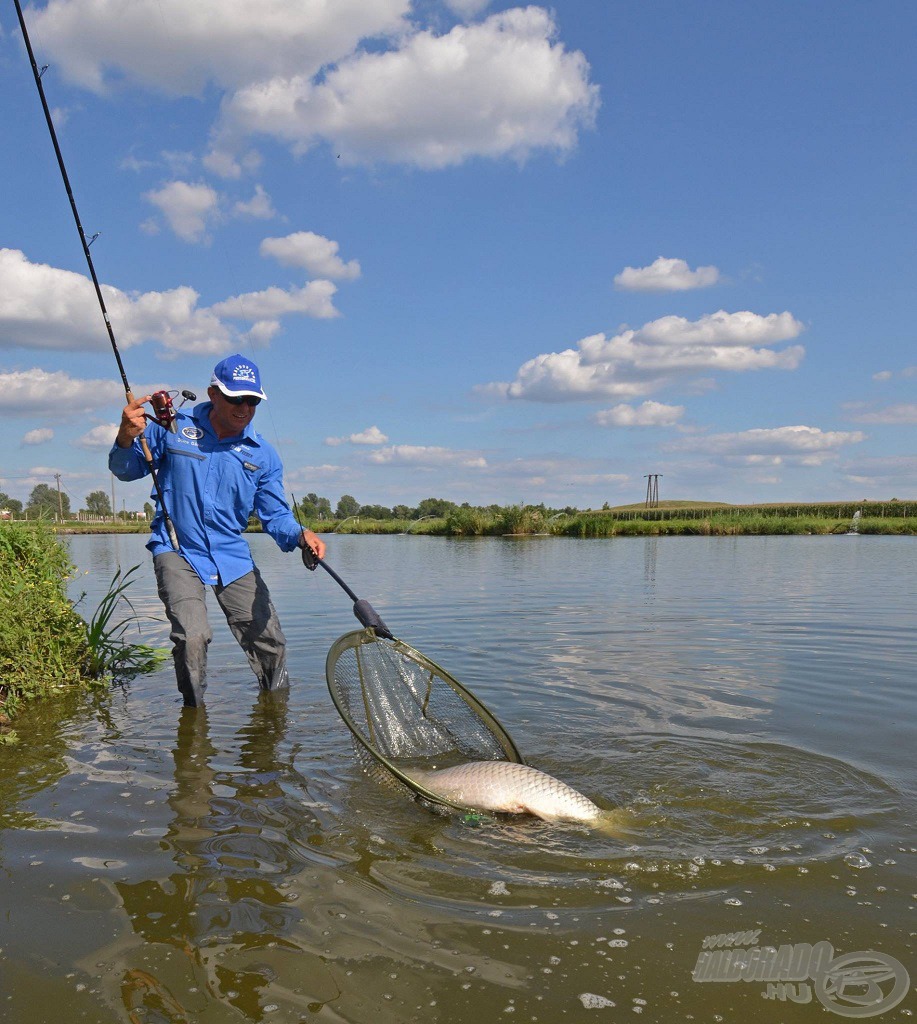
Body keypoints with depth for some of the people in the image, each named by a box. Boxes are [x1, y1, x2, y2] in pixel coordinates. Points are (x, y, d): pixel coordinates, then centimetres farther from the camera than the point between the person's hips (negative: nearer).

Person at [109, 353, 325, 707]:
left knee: (270, 642, 6)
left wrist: (300, 535, -22)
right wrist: (127, 437, -18)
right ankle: (194, 711, 6)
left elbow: (275, 515, 0)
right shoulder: (173, 428, -5)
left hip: (234, 558, 3)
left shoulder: (263, 455, 0)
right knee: (192, 636, -22)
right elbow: (126, 470, 4)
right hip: (177, 550, -3)